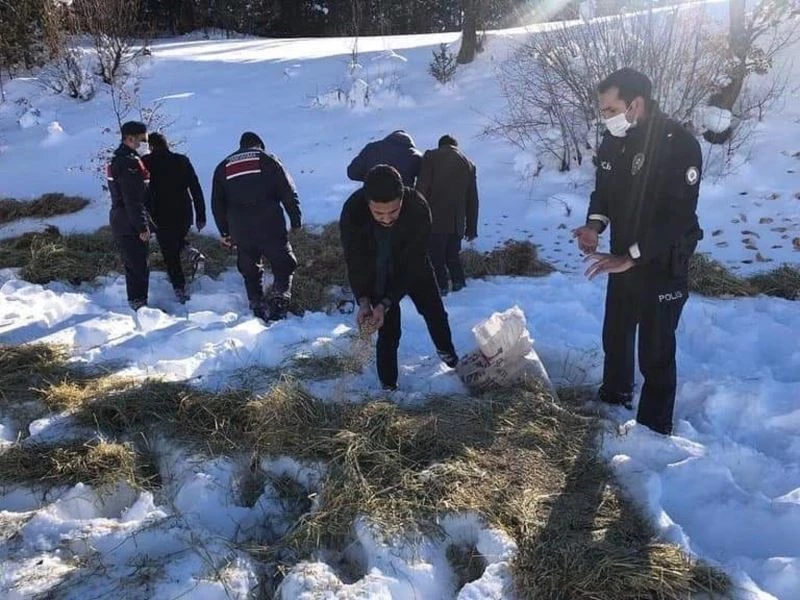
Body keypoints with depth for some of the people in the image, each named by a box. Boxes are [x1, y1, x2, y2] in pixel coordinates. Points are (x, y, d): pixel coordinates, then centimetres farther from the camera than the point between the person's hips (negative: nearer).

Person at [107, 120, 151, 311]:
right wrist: (143, 226, -20)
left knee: (132, 265, 18)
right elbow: (133, 200, -22)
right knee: (140, 266, -4)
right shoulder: (130, 162, -18)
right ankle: (139, 303, 0)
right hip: (131, 224, -11)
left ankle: (135, 302, 26)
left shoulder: (117, 160, 15)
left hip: (120, 222, 11)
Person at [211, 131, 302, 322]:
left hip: (239, 229, 3)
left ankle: (258, 308, 11)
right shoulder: (268, 160, 8)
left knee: (250, 271, 14)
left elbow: (217, 204, 18)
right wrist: (296, 221, 5)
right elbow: (288, 193, 1)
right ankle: (279, 300, -13)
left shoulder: (223, 167, 18)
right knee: (283, 264, 4)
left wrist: (224, 232, 22)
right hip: (270, 225, -3)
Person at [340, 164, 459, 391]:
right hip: (376, 274, -1)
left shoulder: (418, 209, -37)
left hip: (412, 269, 1)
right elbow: (355, 262, -22)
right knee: (388, 332, -2)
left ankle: (446, 351, 50)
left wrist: (385, 304, -36)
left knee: (434, 311, 19)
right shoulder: (352, 211, -34)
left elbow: (414, 263, -31)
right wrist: (363, 301, -35)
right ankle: (388, 385, 20)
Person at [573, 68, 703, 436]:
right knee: (614, 337, 22)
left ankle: (654, 429, 16)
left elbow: (679, 216, -24)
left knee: (655, 352, 0)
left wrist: (629, 257, -27)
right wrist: (595, 223, -11)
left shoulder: (679, 144, -21)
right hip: (623, 261, 7)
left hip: (663, 266, -7)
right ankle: (614, 397, 45)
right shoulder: (612, 142, 0)